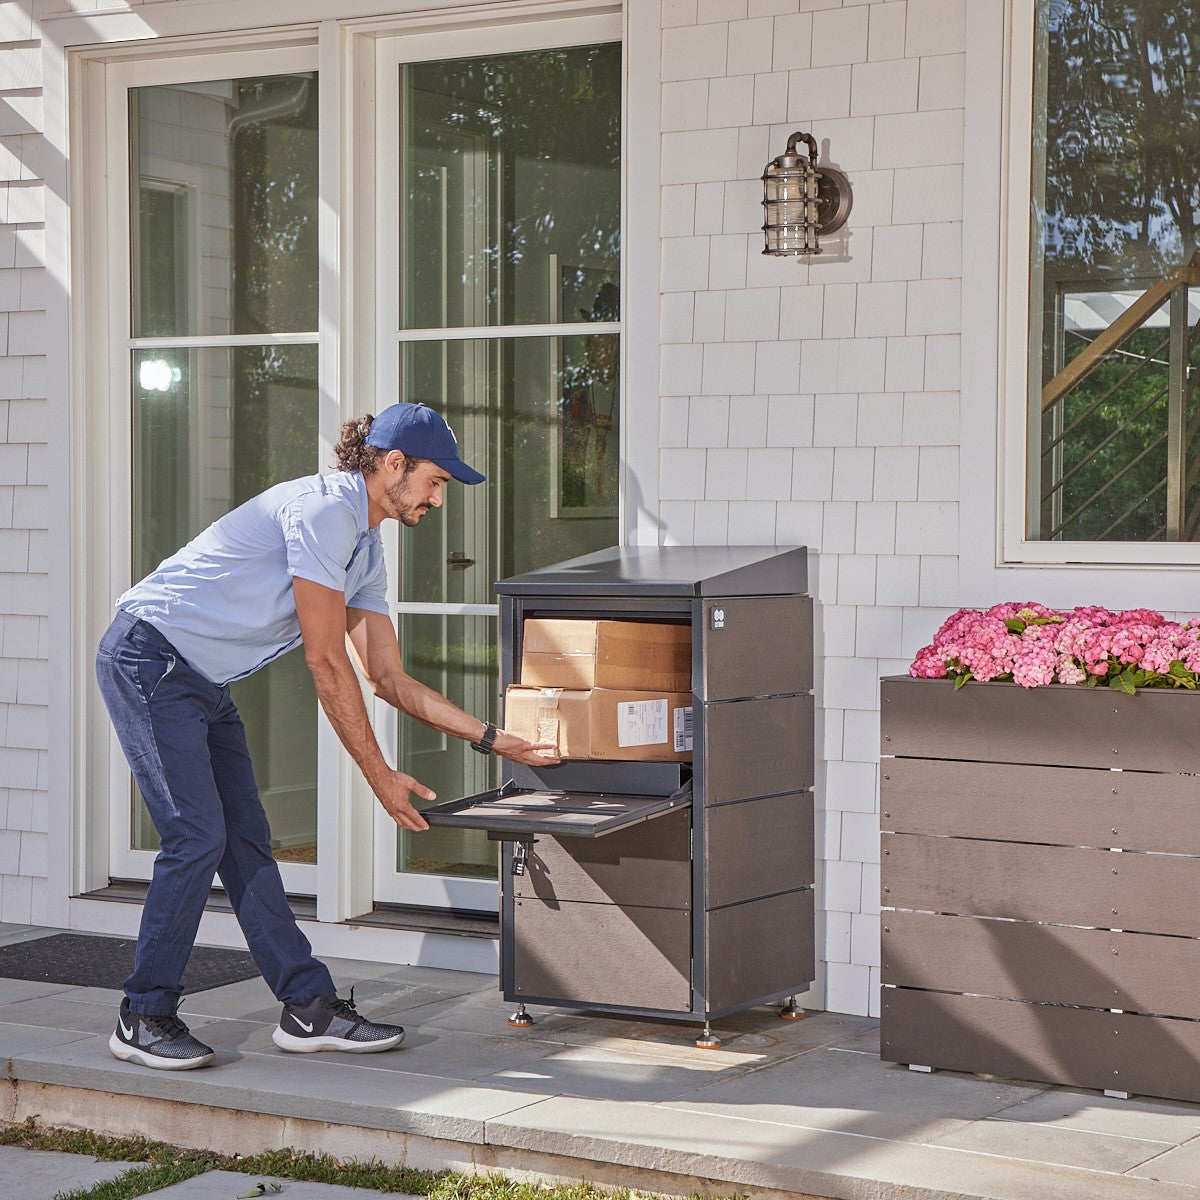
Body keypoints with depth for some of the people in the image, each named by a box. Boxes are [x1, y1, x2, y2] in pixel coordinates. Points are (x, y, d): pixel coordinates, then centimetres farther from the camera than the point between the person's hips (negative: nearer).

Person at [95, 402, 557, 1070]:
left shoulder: (367, 549, 11)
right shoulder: (323, 509, -20)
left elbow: (388, 677, 14)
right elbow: (328, 665, -19)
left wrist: (492, 739, 13)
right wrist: (381, 776, -14)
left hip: (204, 682, 10)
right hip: (148, 659, -10)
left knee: (246, 839, 7)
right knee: (198, 836, -13)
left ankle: (311, 1009, 9)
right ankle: (144, 1018, -3)